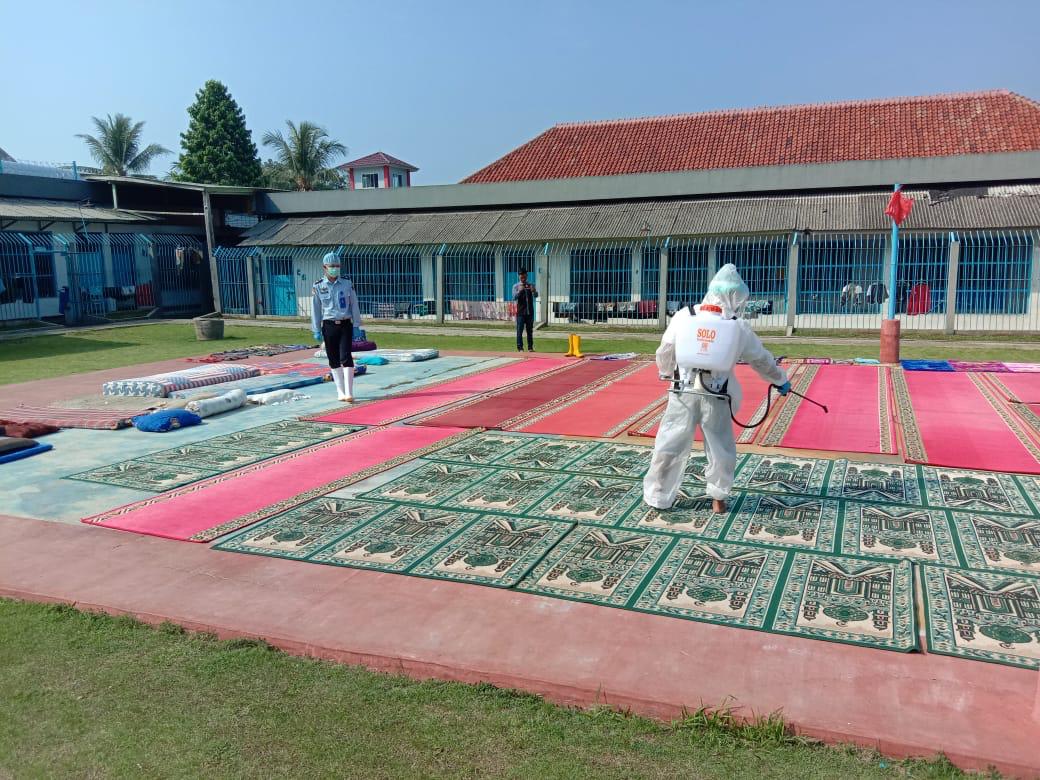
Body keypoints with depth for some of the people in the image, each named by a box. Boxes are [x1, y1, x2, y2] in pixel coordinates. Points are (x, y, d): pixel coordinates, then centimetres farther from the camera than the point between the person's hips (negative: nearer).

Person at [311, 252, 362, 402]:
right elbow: (315, 309, 4)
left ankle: (349, 393, -11)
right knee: (334, 360, 7)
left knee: (345, 358, -10)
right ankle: (340, 391, 18)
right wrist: (316, 330, 3)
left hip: (345, 324, -1)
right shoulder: (318, 286, 1)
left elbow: (354, 305, 5)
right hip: (329, 326, 1)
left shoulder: (347, 284, 2)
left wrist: (356, 326, 2)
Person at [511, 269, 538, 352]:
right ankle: (520, 348, -1)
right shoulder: (516, 286, 1)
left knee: (530, 330, 7)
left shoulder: (531, 285, 8)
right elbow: (514, 297, -12)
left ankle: (530, 347, 12)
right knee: (519, 330, -4)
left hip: (530, 311, 3)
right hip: (520, 312, -3)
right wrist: (519, 291, -31)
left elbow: (536, 295, -6)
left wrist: (534, 291, -28)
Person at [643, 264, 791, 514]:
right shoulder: (739, 327, -5)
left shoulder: (684, 316, -4)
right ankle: (718, 497, 28)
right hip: (715, 397, -1)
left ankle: (658, 496, 21)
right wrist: (781, 380, 28)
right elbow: (762, 359, 10)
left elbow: (665, 353, 6)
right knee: (721, 449, 17)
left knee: (669, 446, 12)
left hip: (683, 393, 1)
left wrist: (666, 372, 29)